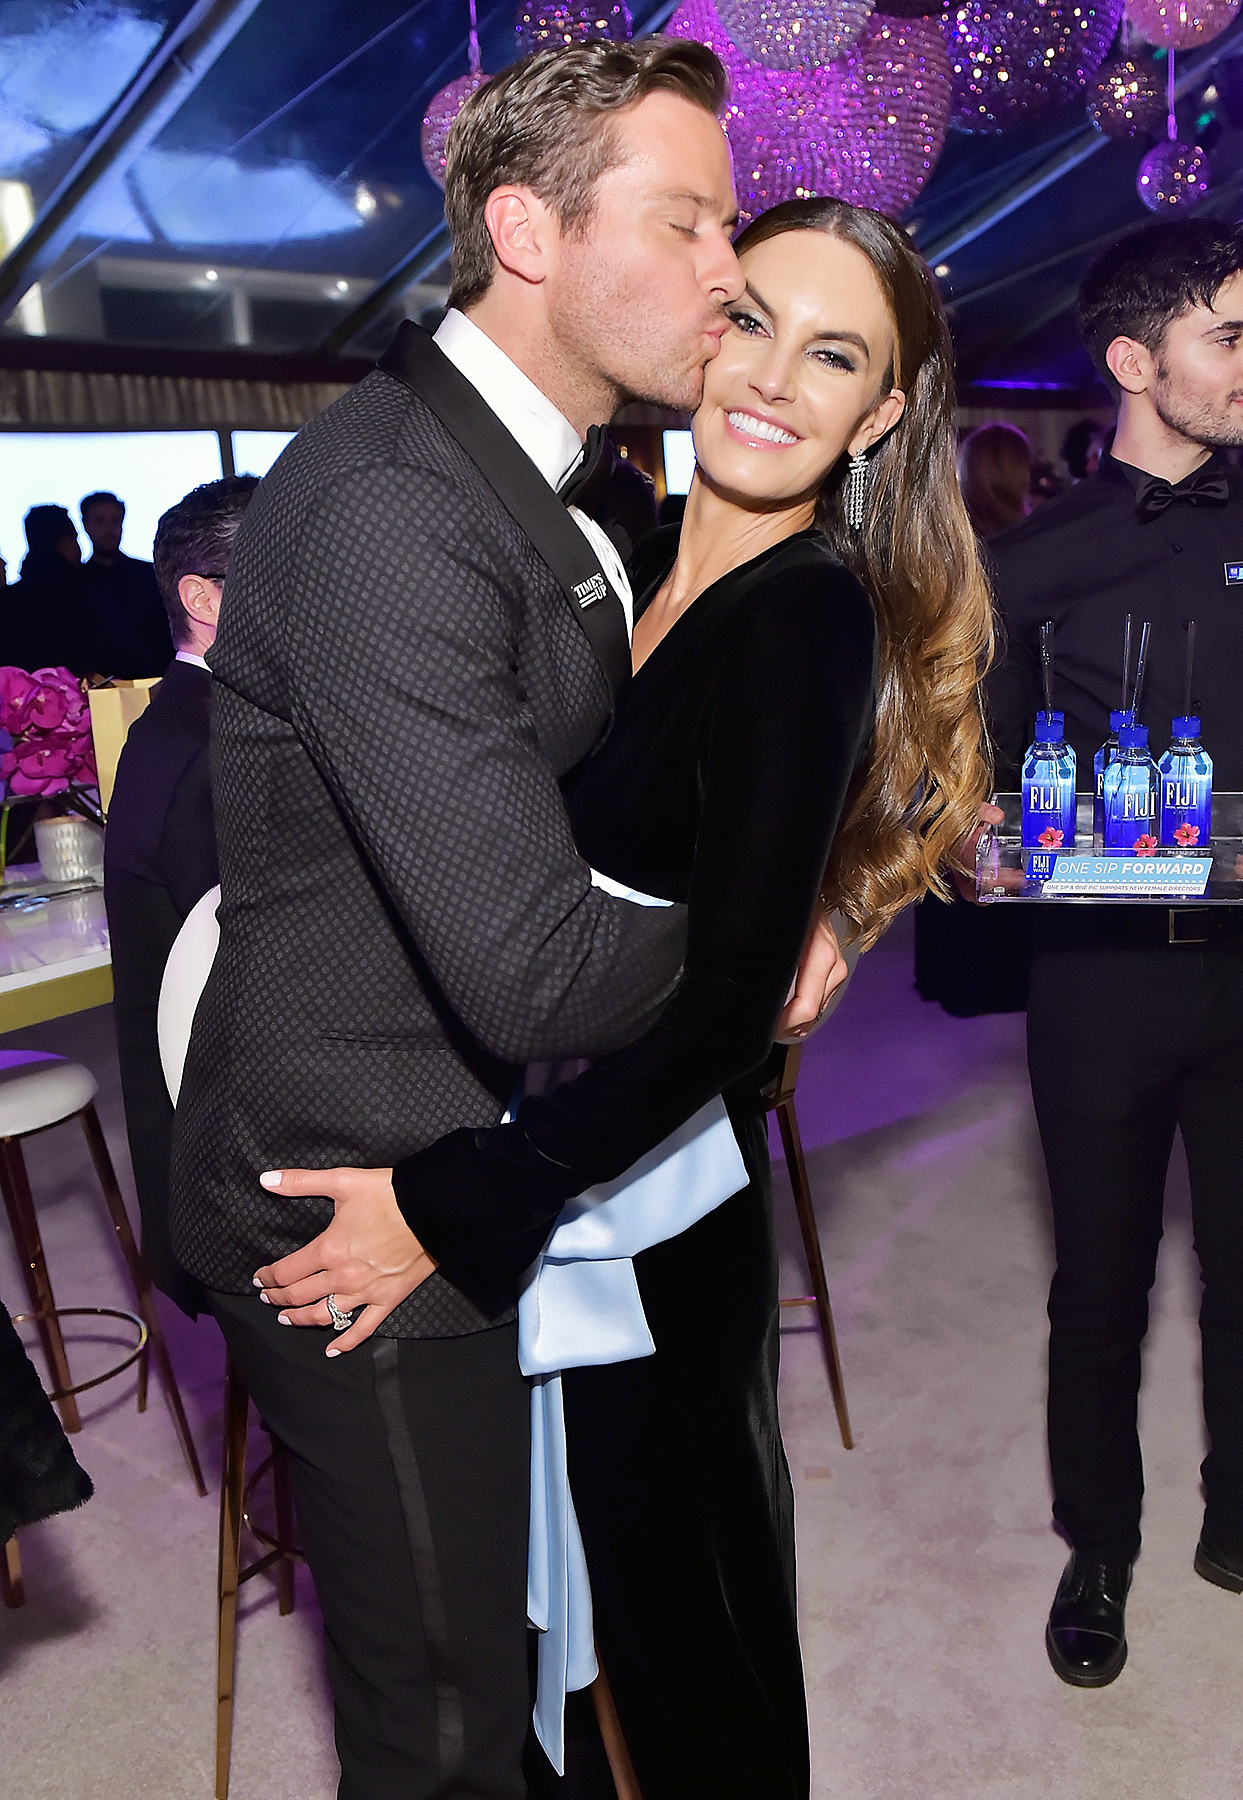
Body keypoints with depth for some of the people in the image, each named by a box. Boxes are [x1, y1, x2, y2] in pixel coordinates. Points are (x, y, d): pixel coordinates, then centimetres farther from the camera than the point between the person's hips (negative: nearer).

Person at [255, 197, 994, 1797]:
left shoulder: (811, 620, -21)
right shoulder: (630, 562, 3)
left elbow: (724, 999, -25)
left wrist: (453, 1206, -24)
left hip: (648, 1193, -7)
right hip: (546, 1140, 7)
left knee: (671, 1567, 17)